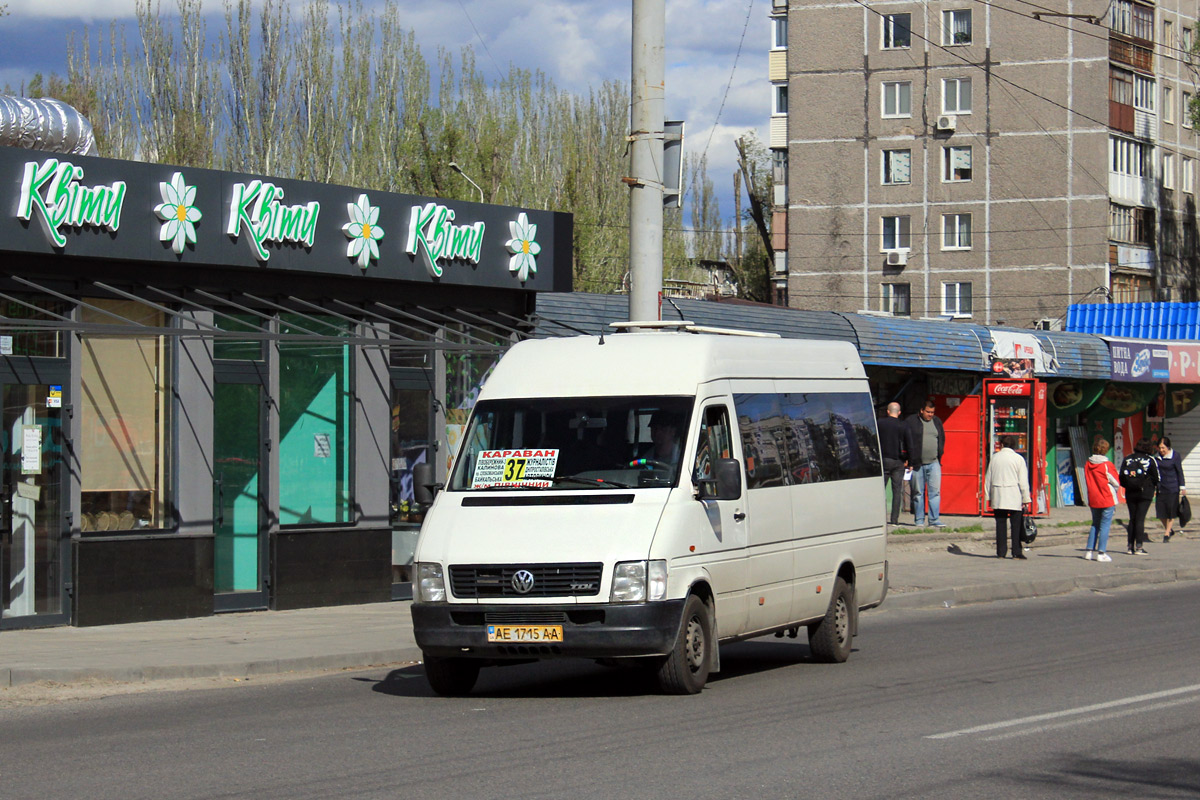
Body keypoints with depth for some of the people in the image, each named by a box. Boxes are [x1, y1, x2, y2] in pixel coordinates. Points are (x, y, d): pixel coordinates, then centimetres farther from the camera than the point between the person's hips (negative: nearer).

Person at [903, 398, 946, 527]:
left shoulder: (937, 422, 13)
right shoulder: (911, 422, -1)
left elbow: (942, 439, 21)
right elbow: (907, 442, -2)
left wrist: (939, 456, 9)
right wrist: (909, 461, -7)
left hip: (934, 463, 3)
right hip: (917, 464, -3)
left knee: (935, 491, -5)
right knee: (918, 493, 4)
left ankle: (934, 519, -5)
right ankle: (919, 520, 11)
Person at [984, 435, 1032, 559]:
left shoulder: (994, 457, 7)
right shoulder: (1018, 459, -1)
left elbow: (988, 478, 10)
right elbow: (1023, 481, -4)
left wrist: (987, 496, 17)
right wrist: (1026, 498, -1)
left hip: (998, 497, 3)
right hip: (1014, 497, -3)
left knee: (1000, 524, 5)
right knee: (1016, 525, 1)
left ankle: (1001, 552, 4)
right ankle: (1017, 552, -3)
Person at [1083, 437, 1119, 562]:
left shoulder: (1087, 465, 2)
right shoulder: (1108, 465, -13)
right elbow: (1116, 483, -7)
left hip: (1093, 499, 5)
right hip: (1107, 499, -5)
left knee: (1095, 524, 17)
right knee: (1105, 525, -1)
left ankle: (1089, 551, 14)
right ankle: (1101, 553, -4)